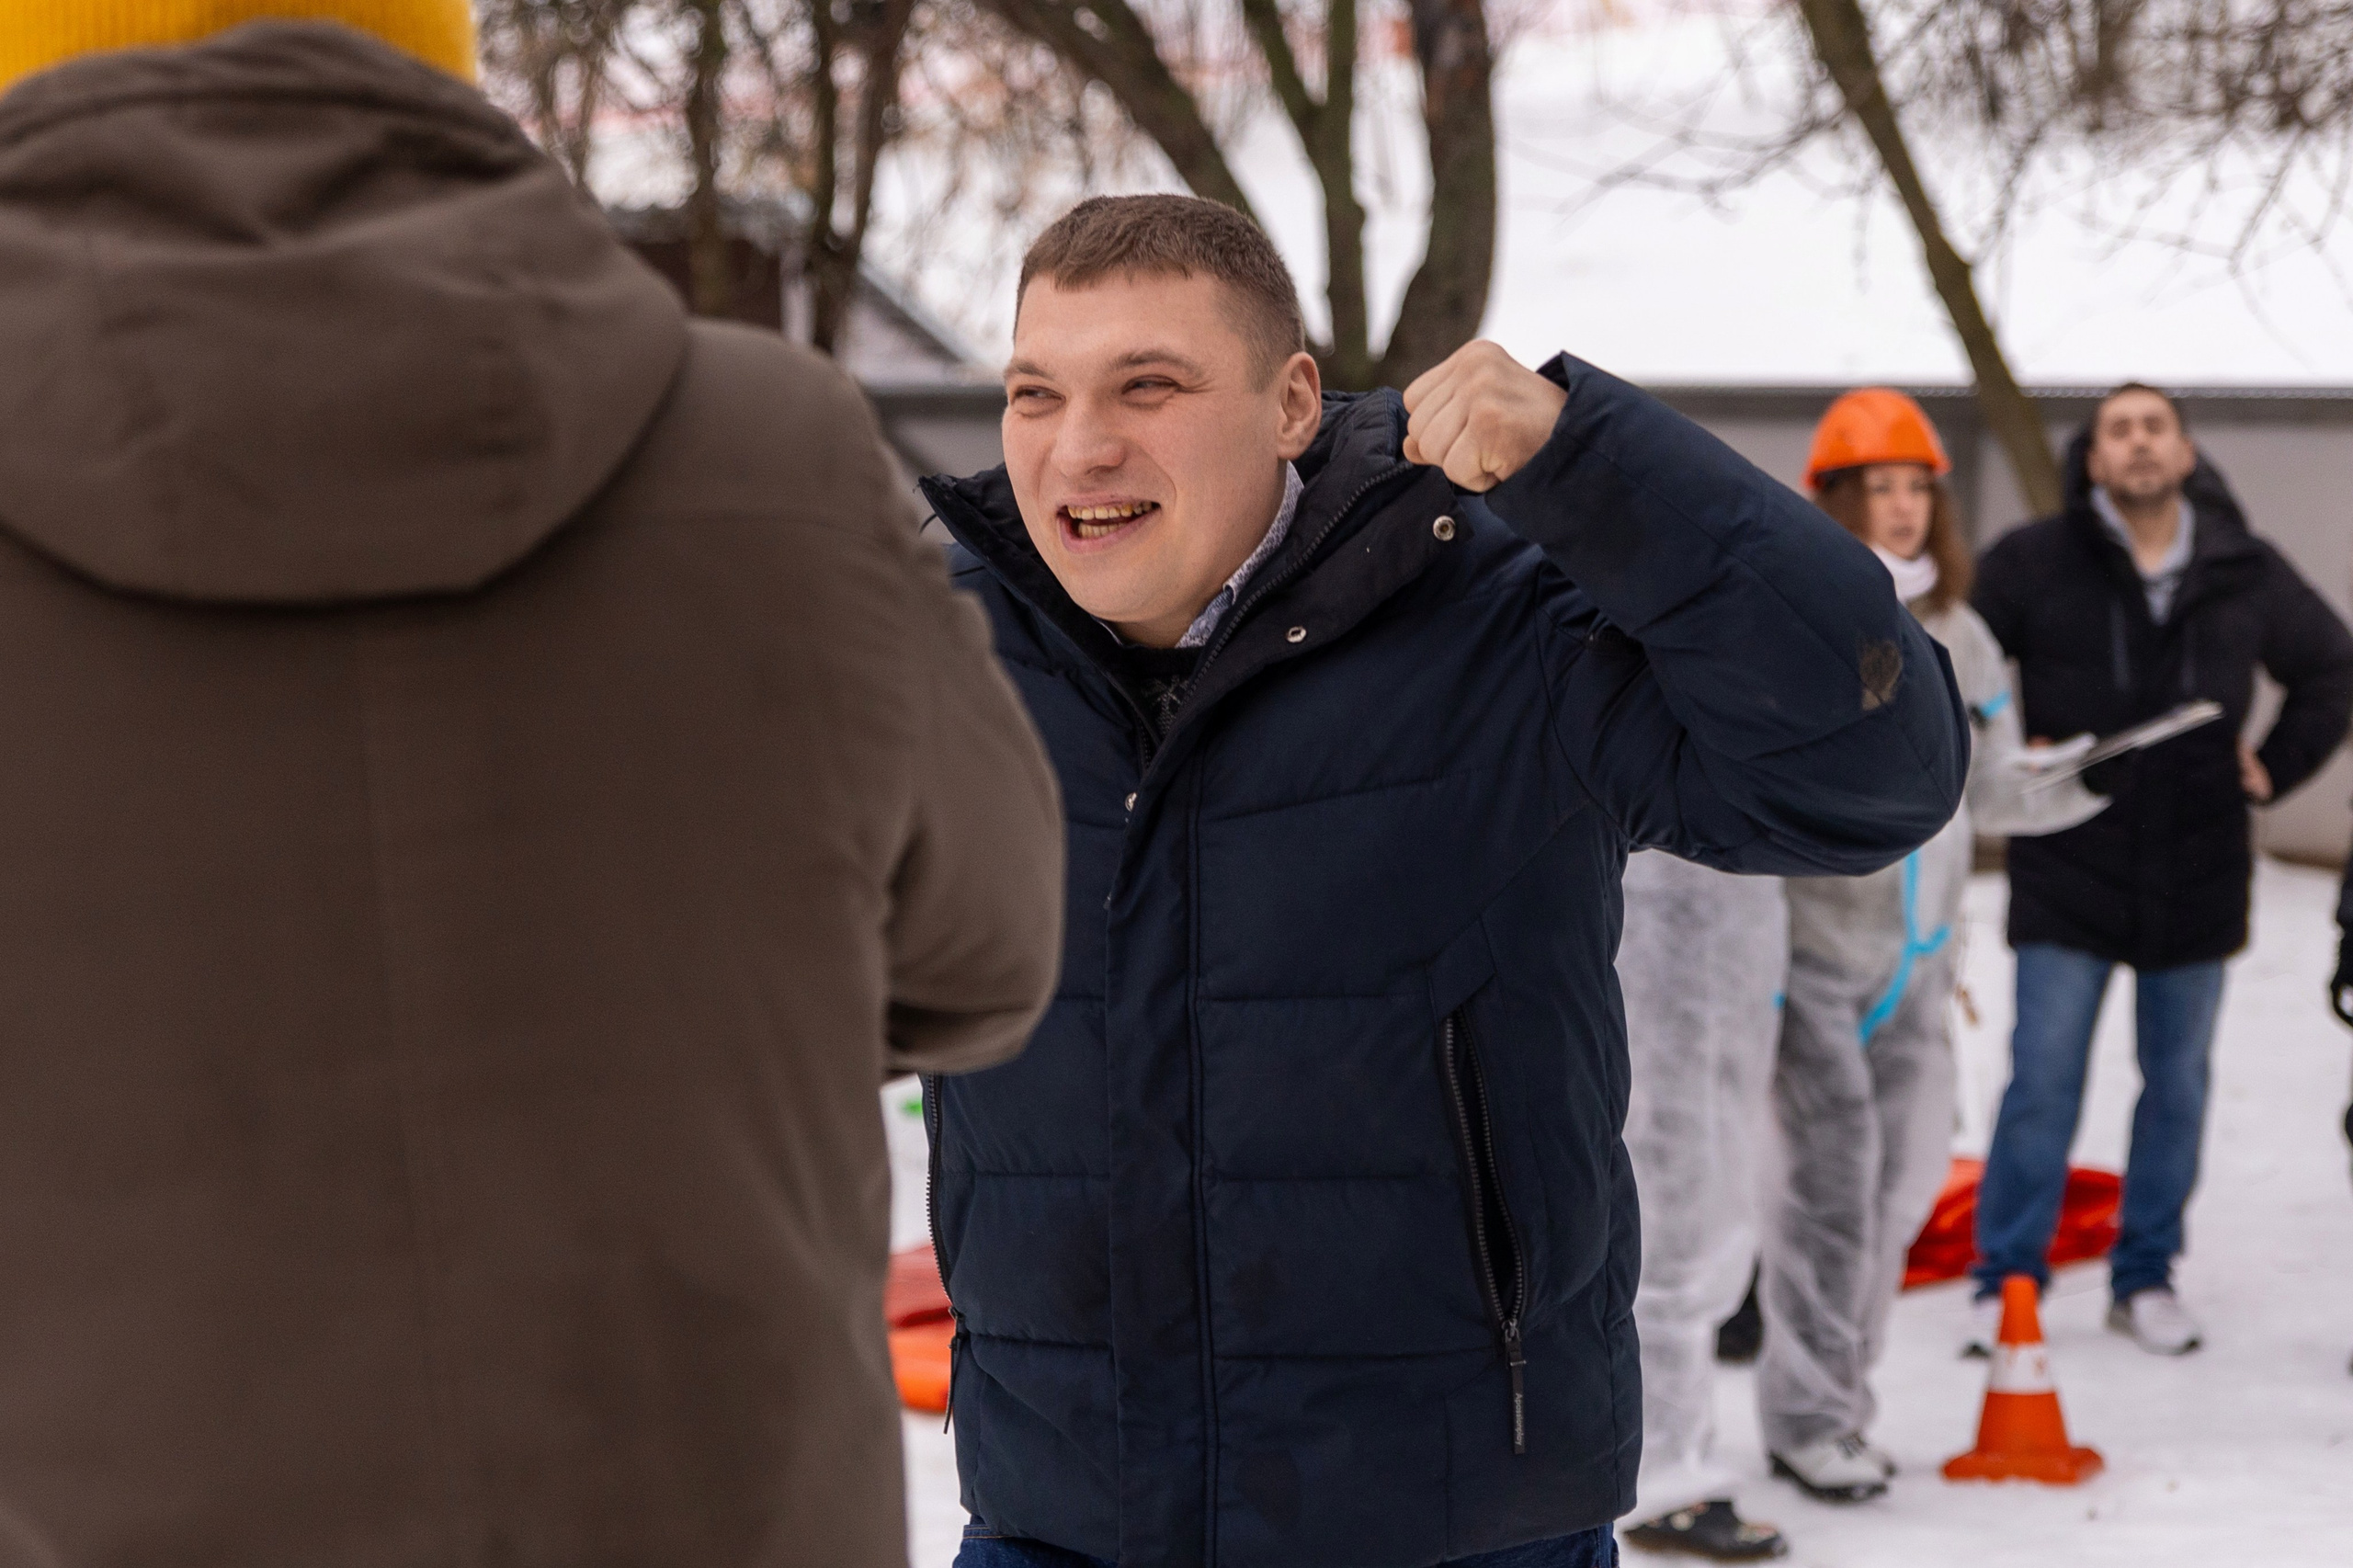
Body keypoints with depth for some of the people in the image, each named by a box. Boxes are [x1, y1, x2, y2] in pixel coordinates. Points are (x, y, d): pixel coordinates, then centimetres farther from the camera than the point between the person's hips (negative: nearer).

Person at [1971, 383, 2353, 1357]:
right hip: (2067, 875, -3)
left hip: (2197, 877, 3)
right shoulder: (2033, 564, -5)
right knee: (2042, 1085, -4)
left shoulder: (2246, 573, 4)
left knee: (2178, 1085, 9)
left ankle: (2146, 1278, 22)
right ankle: (2008, 1282, 7)